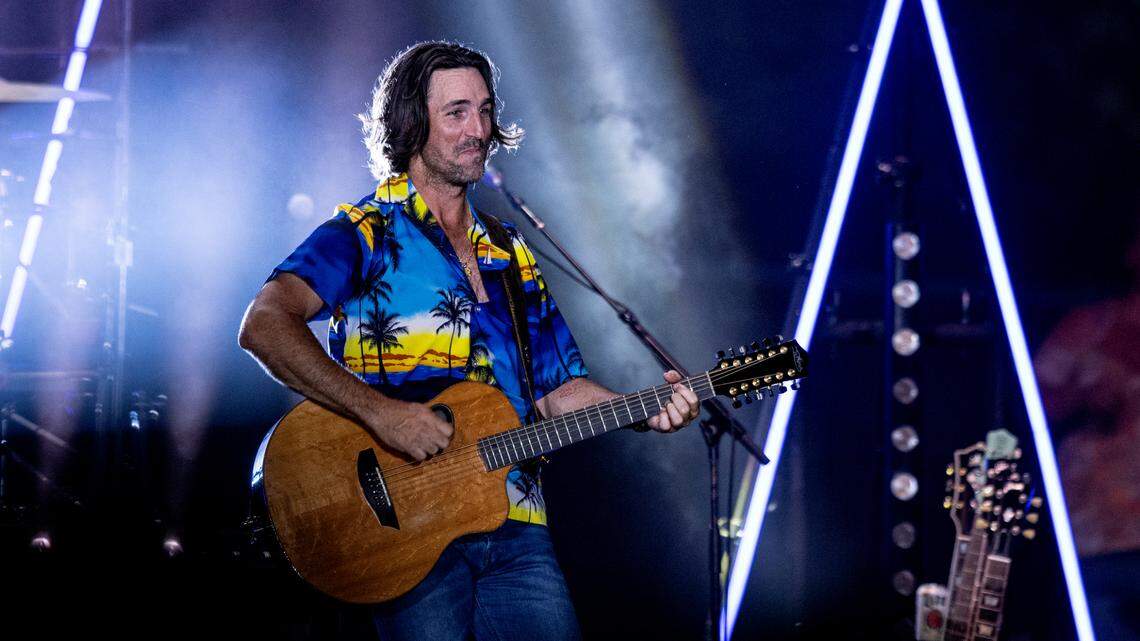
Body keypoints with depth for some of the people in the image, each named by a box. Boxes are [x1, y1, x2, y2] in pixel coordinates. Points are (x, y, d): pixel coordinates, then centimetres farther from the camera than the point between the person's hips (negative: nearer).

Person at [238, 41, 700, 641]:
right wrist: (378, 410, -25)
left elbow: (555, 389, 19)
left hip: (517, 525, 5)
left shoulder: (509, 253, 19)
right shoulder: (365, 234, -2)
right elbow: (264, 325, -17)